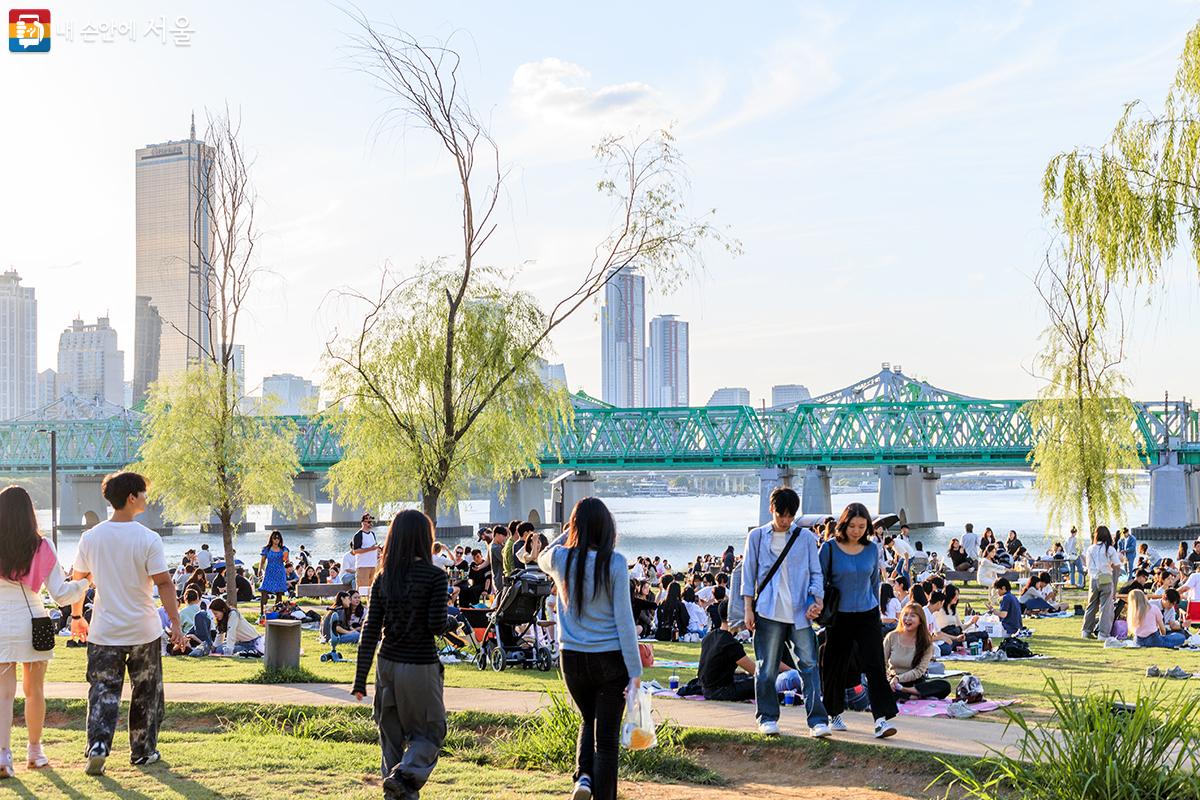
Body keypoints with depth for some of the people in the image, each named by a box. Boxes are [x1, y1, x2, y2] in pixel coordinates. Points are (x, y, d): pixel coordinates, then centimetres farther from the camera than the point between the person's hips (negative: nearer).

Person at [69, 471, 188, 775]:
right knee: (146, 693, 12)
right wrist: (176, 623, -11)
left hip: (104, 632, 2)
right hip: (144, 630, -2)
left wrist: (77, 616, 22)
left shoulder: (91, 538, 0)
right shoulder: (148, 539, -12)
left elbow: (77, 579, 8)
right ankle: (143, 752, 19)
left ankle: (98, 746, -13)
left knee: (103, 691, 5)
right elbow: (164, 583, -14)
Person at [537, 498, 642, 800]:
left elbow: (542, 559, 24)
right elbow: (624, 620, -11)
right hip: (609, 659, -3)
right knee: (606, 735, 6)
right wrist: (635, 670, -7)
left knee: (588, 720, 25)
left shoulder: (560, 559, -4)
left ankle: (583, 776, 5)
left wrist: (569, 533, 20)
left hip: (571, 658, 3)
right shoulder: (614, 563, -12)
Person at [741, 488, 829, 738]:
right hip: (768, 612, 0)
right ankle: (767, 718, 15)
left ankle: (817, 720, -5)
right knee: (767, 668, 3)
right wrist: (748, 609, 1)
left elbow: (815, 572, 10)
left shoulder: (806, 537, 8)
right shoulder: (757, 537, 7)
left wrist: (816, 601, -6)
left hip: (800, 612, 0)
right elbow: (748, 574, 8)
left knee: (809, 664, -6)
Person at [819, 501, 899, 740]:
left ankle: (882, 719, -14)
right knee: (836, 667, 8)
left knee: (875, 665, -10)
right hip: (839, 616, -2)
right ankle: (834, 714, 26)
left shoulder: (872, 549, 2)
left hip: (867, 614, 2)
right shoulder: (830, 548, -7)